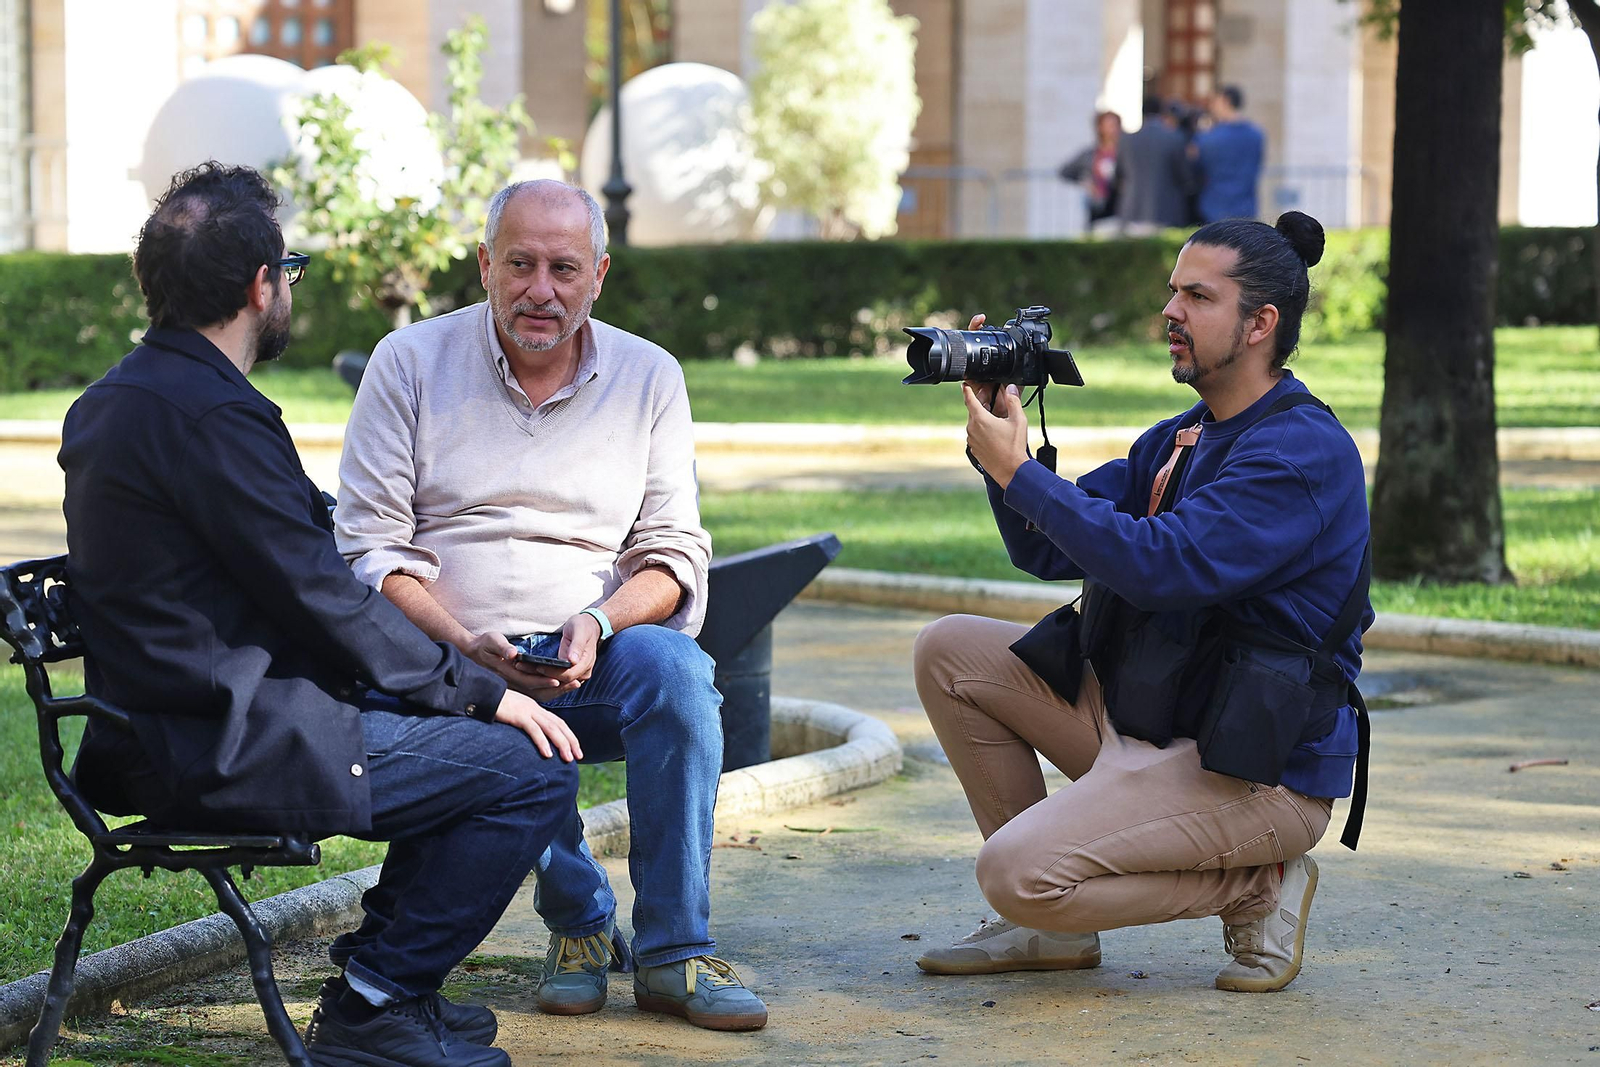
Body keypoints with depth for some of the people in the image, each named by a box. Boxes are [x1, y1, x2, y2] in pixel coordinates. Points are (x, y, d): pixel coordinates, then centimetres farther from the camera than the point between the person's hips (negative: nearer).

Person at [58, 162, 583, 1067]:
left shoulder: (110, 401, 12)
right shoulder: (212, 413, -21)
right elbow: (324, 602, -19)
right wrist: (483, 691, -9)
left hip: (163, 734, 11)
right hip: (234, 748, -11)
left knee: (462, 720, 23)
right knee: (535, 764, -9)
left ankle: (382, 977, 23)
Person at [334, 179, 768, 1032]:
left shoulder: (649, 377, 11)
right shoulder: (411, 362, 5)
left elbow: (675, 548, 7)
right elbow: (370, 545, -1)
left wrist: (598, 625, -15)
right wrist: (468, 646, -17)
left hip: (599, 653, 2)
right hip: (452, 662, -2)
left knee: (673, 666, -33)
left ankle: (673, 953, -22)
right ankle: (580, 921, -8)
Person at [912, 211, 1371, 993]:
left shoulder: (1304, 451, -17)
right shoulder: (1177, 441, 13)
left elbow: (1162, 567, -27)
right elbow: (1045, 551, 11)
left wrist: (1018, 470, -22)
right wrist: (997, 439, -4)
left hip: (1259, 772, -10)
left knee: (1017, 873, -24)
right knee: (948, 651, 5)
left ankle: (1257, 886, -2)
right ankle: (1054, 925, 8)